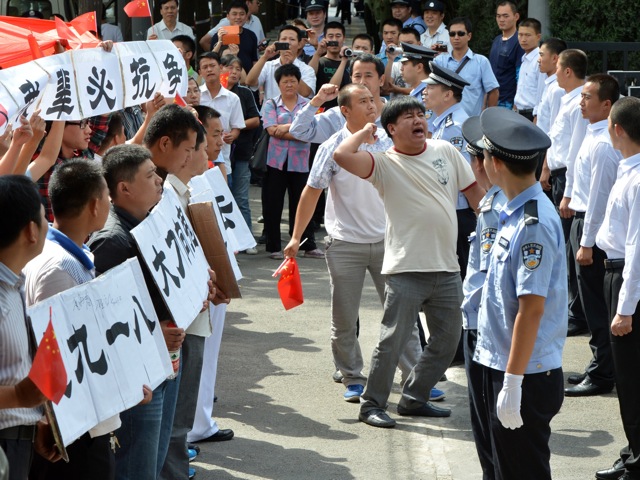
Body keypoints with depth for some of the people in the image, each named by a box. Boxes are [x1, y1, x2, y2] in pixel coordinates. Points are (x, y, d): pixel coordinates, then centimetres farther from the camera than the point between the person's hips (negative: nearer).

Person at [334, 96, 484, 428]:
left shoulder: (445, 151, 8)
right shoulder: (385, 165, -6)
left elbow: (474, 190, 14)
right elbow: (342, 155, -22)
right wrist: (365, 133, -5)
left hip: (446, 269, 5)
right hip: (406, 271, -5)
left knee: (447, 341, 13)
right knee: (392, 342, -4)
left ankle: (414, 399, 27)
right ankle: (371, 404, 11)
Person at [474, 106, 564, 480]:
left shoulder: (534, 224, -21)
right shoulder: (516, 212, 8)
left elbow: (532, 309, -23)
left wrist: (513, 383, -22)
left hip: (527, 378, -9)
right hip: (499, 366, 9)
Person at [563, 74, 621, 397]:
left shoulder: (603, 145, -21)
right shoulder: (594, 135, 9)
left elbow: (599, 195, -21)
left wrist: (587, 243, -19)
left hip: (592, 225, -10)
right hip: (584, 222, 10)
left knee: (596, 304, -3)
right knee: (593, 302, 17)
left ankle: (601, 376, 4)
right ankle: (601, 367, 27)